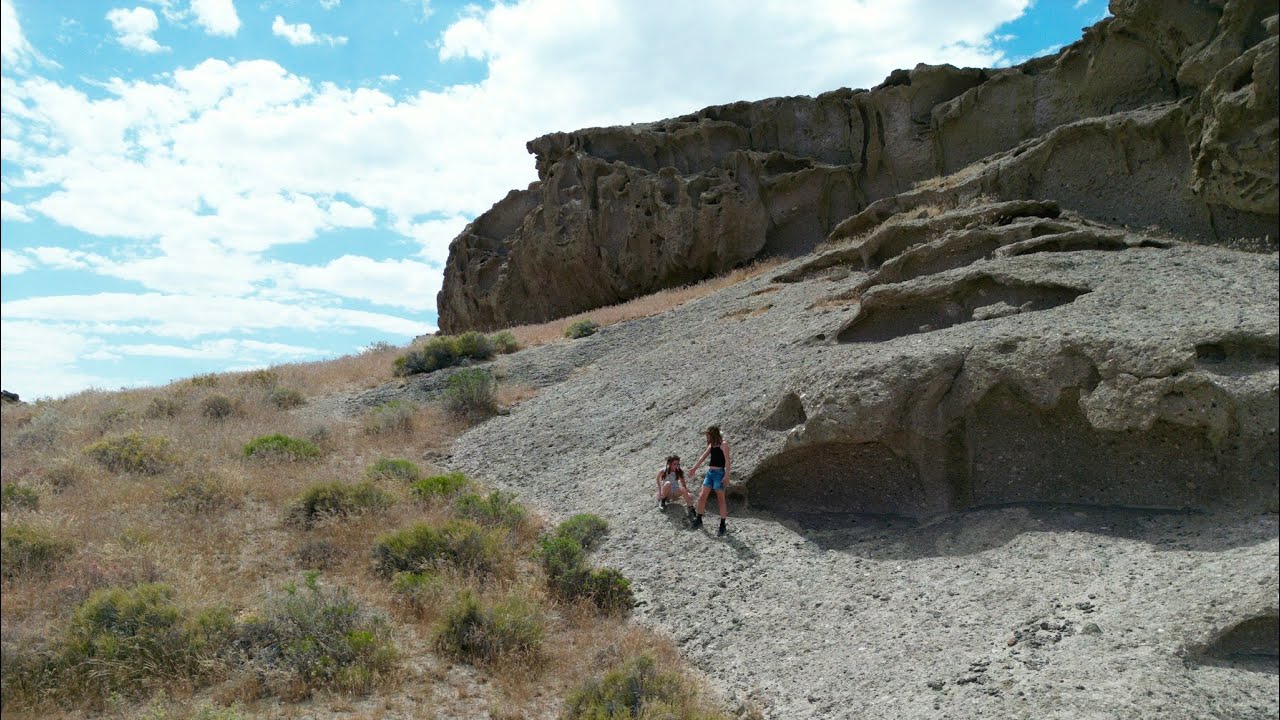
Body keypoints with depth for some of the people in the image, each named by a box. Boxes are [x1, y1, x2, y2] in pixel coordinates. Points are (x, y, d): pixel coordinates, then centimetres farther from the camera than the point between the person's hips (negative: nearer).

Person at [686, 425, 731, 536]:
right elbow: (703, 456, 21)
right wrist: (694, 468, 23)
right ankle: (698, 520, 19)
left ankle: (723, 525, 2)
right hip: (710, 472, 7)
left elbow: (727, 460, -14)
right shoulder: (712, 445, 13)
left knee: (721, 499, -2)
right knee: (702, 497, 6)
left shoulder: (723, 444, -9)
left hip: (719, 473, -7)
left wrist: (726, 476, -21)